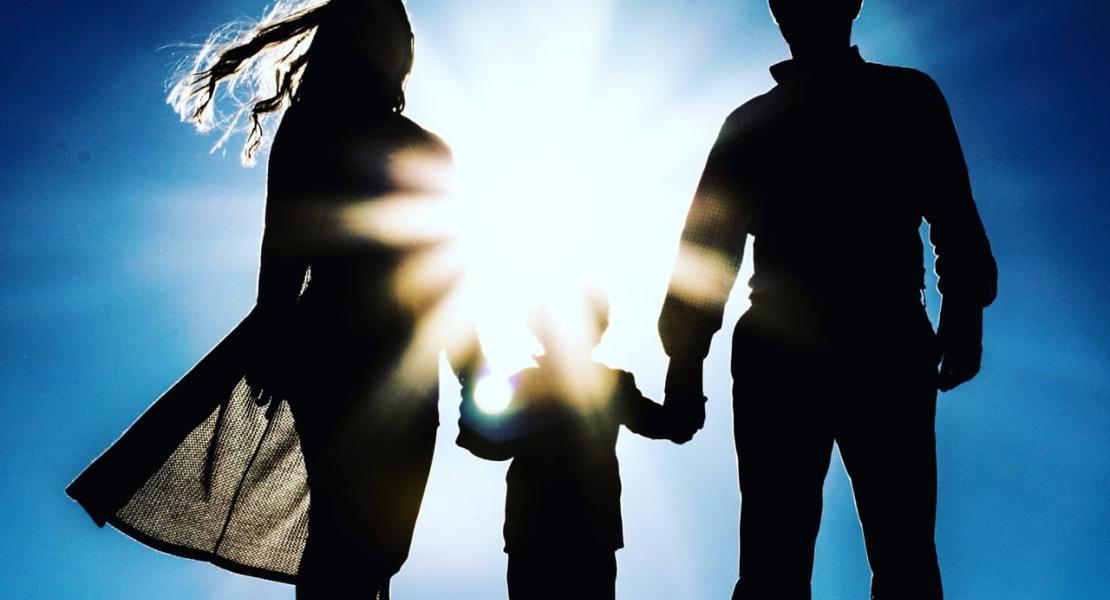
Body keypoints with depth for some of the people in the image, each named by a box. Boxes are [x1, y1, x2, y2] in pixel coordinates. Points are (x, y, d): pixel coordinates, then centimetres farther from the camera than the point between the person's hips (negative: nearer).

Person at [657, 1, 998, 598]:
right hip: (779, 353, 1)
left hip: (886, 345, 0)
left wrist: (962, 310, -9)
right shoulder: (752, 121, 18)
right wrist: (686, 359, 3)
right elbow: (708, 244, 12)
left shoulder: (907, 98, 16)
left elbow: (952, 217, 8)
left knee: (903, 551, -6)